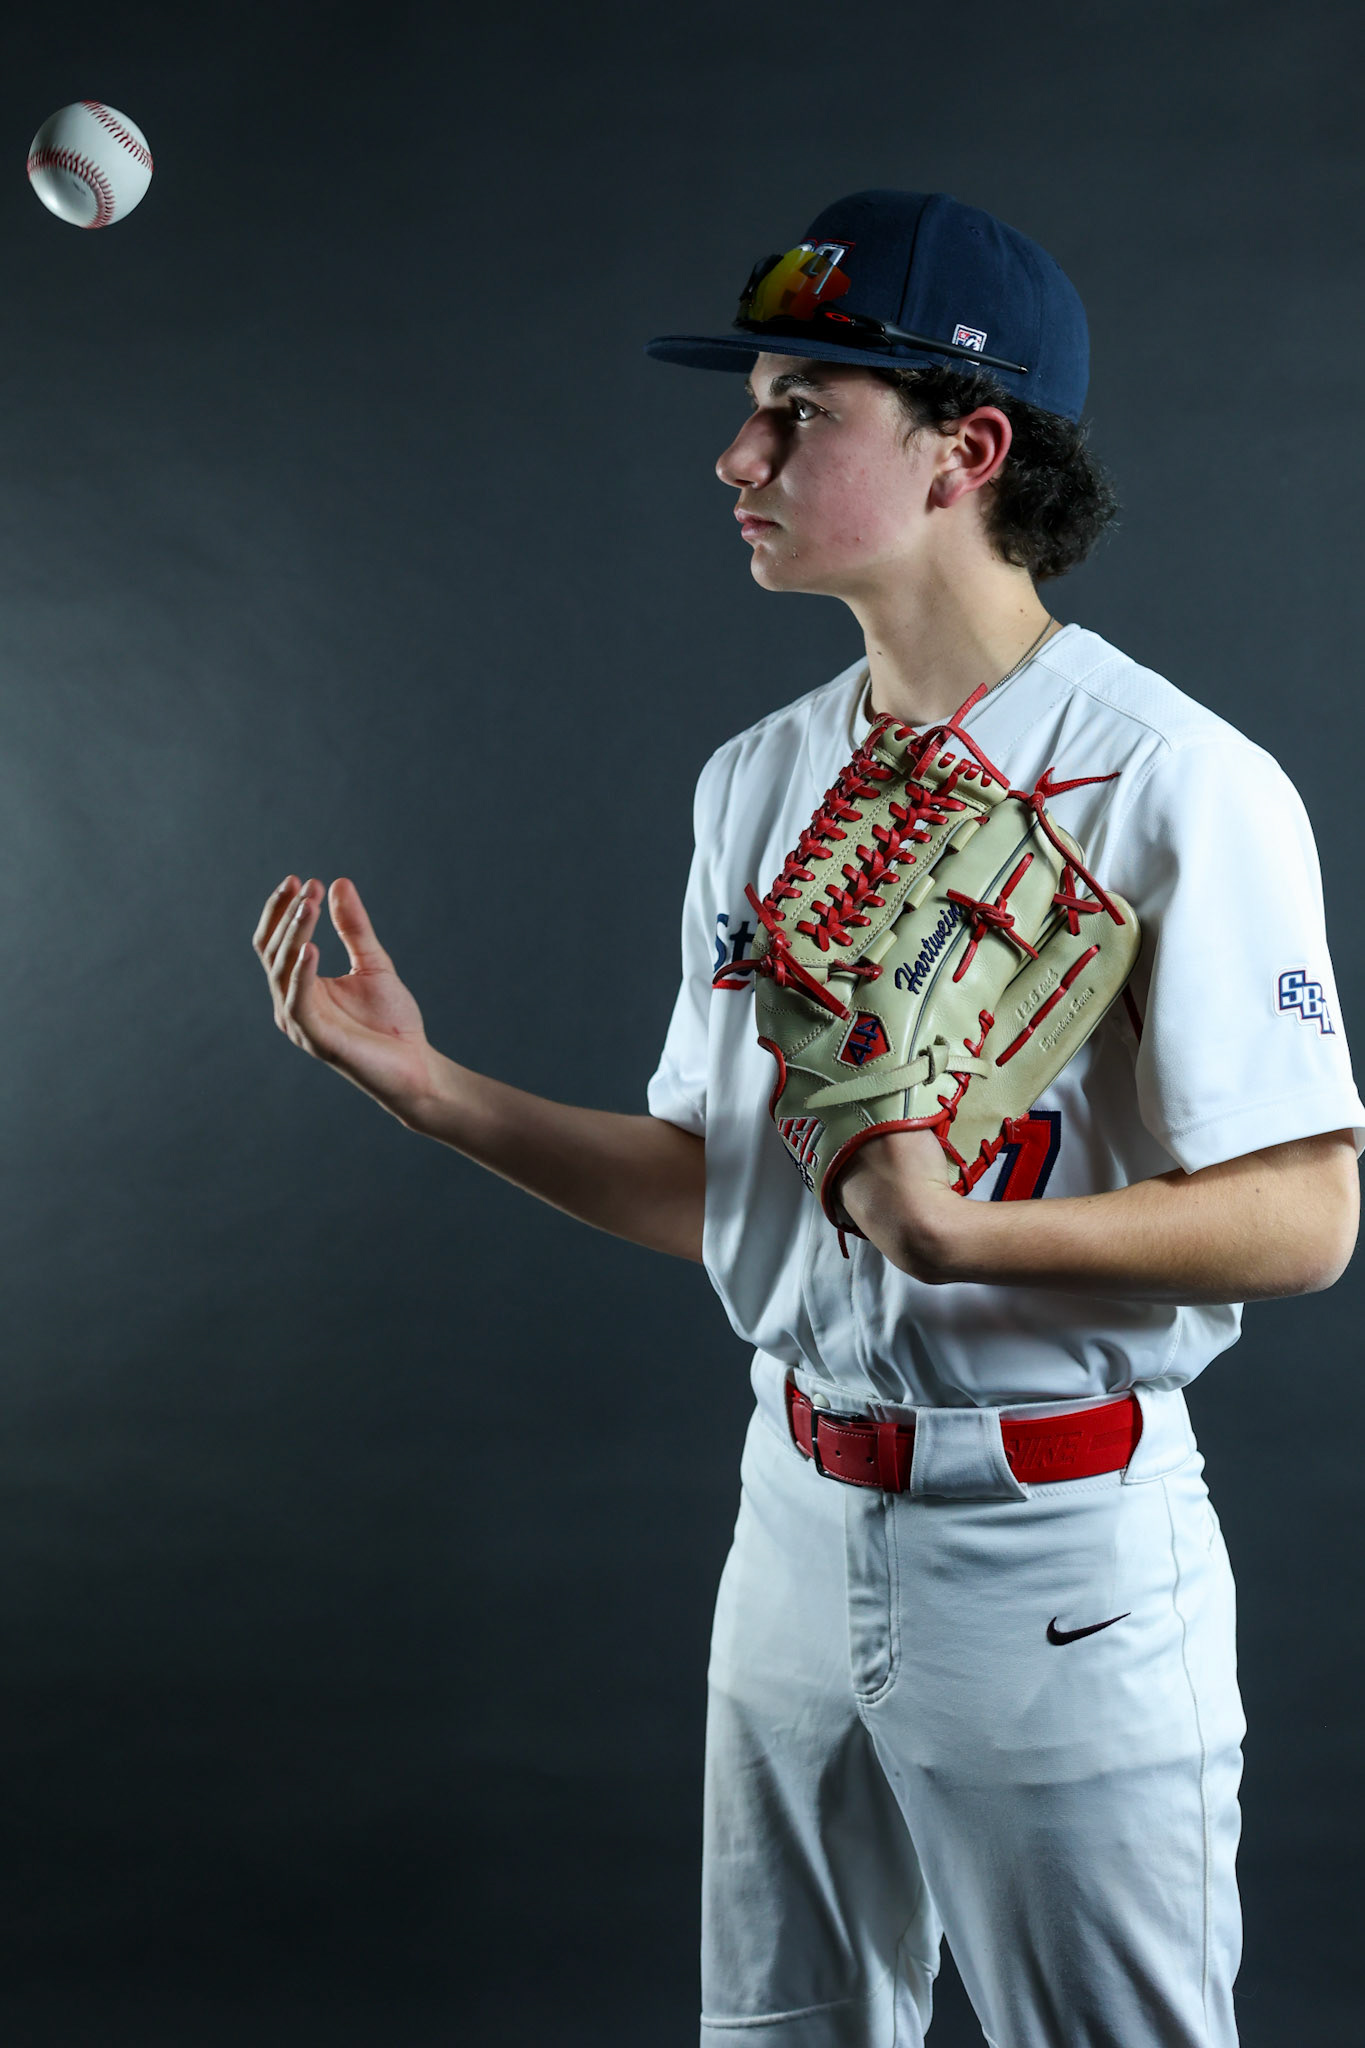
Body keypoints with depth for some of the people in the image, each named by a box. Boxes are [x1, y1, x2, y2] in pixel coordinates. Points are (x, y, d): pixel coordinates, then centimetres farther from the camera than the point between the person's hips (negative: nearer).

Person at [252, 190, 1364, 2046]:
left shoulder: (1180, 786, -15)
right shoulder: (759, 780, 8)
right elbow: (711, 1185, 11)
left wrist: (966, 1235, -31)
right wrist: (427, 1085, 0)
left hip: (1062, 1558, -6)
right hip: (797, 1524, 7)